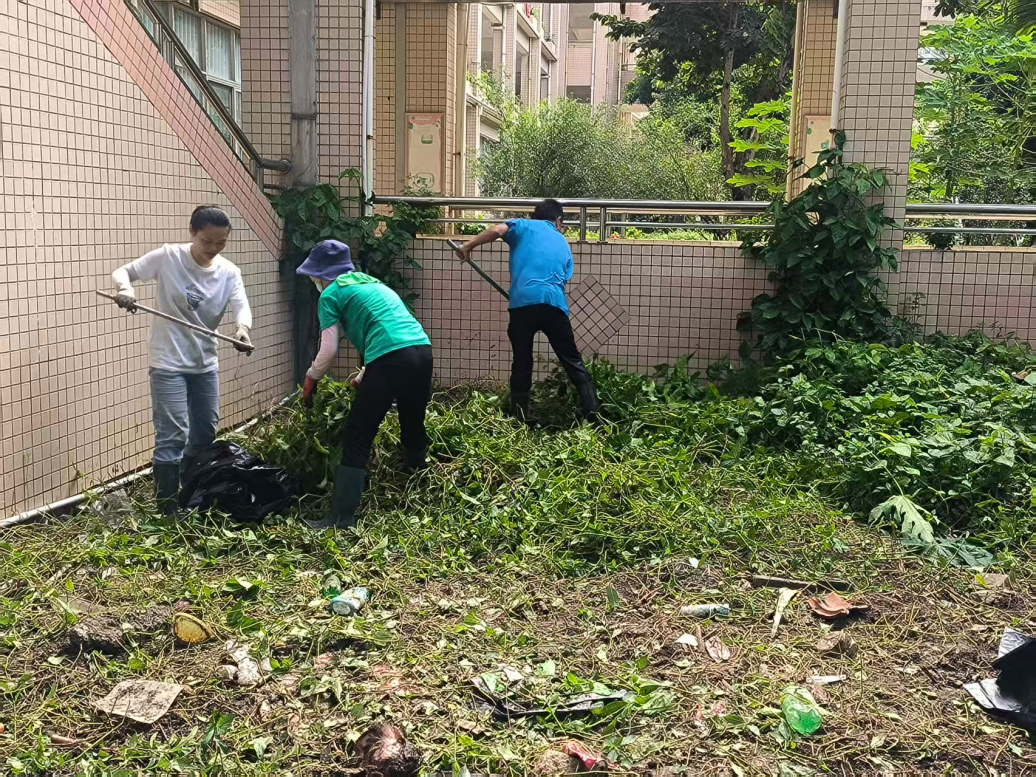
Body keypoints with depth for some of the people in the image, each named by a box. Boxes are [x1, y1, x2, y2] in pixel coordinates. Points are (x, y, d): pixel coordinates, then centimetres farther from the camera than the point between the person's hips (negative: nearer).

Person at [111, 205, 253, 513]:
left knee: (206, 433, 15)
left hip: (205, 363, 5)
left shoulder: (229, 272, -2)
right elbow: (122, 271, -5)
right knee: (173, 436, -10)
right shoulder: (167, 257, -11)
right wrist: (125, 289, -30)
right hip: (168, 362, -5)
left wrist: (242, 329, -40)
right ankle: (168, 510, 0)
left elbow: (241, 306, -16)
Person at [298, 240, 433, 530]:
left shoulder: (331, 294, 9)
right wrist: (364, 378, 43)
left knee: (357, 438, 0)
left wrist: (310, 379, 21)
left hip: (391, 360, -7)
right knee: (413, 427, 23)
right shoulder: (373, 284, 32)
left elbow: (329, 350, 3)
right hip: (422, 351, 7)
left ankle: (342, 518, -2)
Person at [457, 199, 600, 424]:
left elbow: (497, 230, -2)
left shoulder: (525, 226, 17)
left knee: (521, 365, 9)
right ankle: (593, 414, 4)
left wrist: (468, 246, 9)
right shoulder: (563, 243, 28)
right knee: (573, 363, 9)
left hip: (523, 302, -2)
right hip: (554, 304, 2)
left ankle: (520, 421, 12)